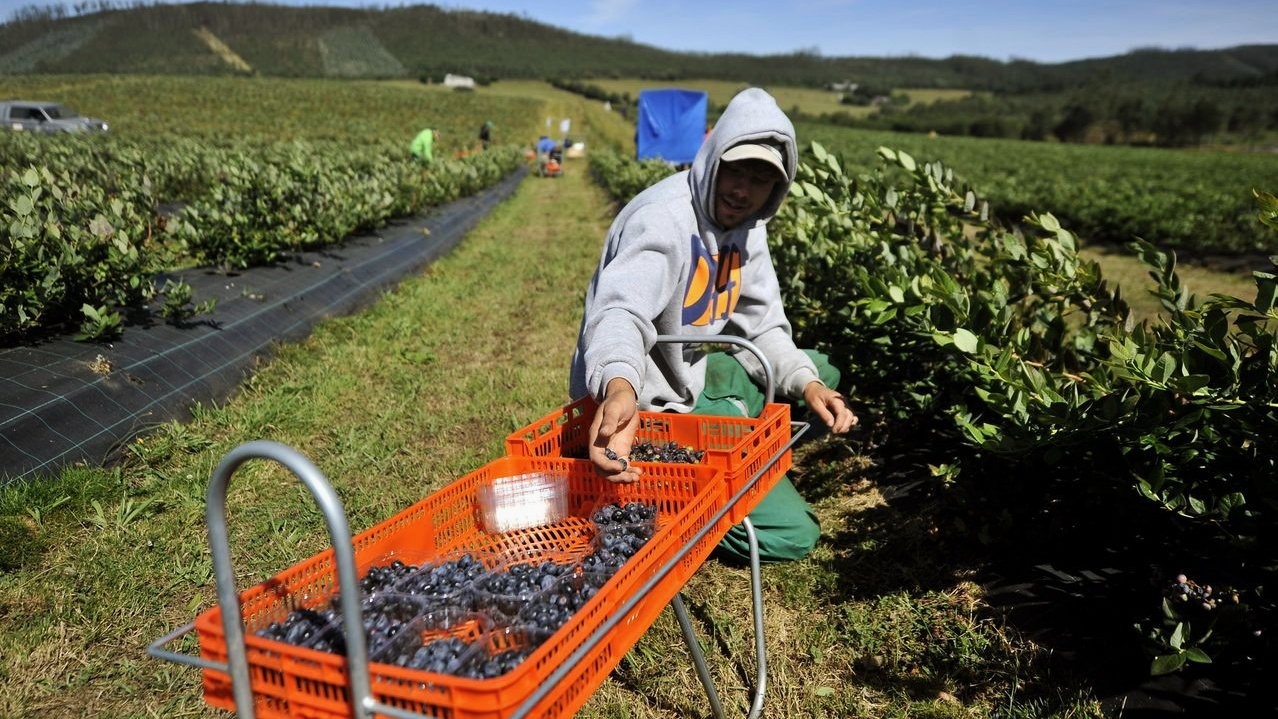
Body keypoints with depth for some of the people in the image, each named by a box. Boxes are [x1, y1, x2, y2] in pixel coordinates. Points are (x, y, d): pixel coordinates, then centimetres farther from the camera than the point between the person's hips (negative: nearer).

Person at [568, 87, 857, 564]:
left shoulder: (746, 225, 3)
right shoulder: (662, 219, -25)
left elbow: (762, 326, 6)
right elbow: (620, 310, -43)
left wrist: (806, 383, -12)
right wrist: (621, 387, -64)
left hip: (694, 379, 9)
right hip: (647, 407, -9)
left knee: (822, 372, 19)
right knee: (790, 534, -12)